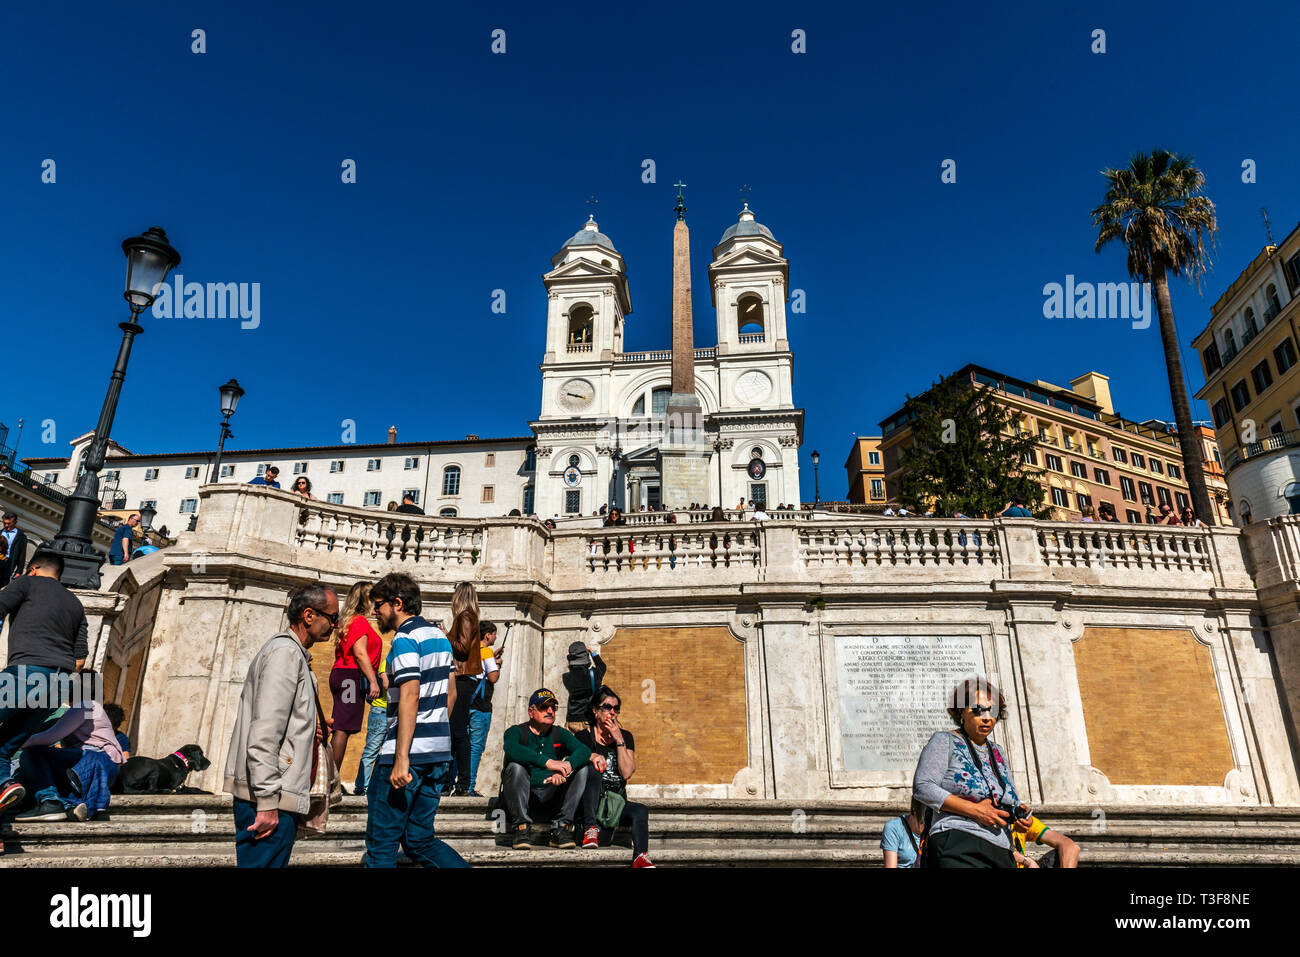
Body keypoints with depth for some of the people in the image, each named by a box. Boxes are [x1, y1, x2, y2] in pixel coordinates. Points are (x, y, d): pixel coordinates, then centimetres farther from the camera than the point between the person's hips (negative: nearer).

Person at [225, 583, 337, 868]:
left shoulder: (294, 653, 19)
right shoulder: (286, 652, -13)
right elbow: (264, 733, -20)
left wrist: (306, 731, 10)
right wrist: (267, 802, -21)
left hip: (274, 794, 10)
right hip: (270, 800, -10)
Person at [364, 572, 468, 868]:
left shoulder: (405, 639, -11)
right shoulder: (440, 636, 15)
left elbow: (409, 698, -21)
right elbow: (451, 693, 20)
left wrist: (401, 759, -23)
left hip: (410, 754, -8)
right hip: (439, 754, 8)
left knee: (381, 845, 3)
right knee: (420, 841, 15)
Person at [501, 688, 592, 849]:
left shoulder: (560, 734, 9)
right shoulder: (516, 731, -2)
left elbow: (584, 750, -10)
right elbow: (511, 749, -28)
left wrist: (565, 768, -32)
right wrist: (548, 762, -38)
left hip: (550, 797, 3)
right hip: (522, 796, -3)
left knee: (582, 768, -13)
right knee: (515, 767, -30)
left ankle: (561, 827, -17)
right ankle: (520, 829, -23)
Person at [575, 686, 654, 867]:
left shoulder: (625, 737, 11)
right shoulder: (583, 737, 6)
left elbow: (627, 773, -2)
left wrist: (619, 740, -8)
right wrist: (591, 756, -29)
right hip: (590, 803, -2)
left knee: (641, 810, -28)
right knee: (592, 770, -30)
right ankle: (591, 828, -31)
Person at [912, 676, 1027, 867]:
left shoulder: (997, 752, 25)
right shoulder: (945, 741, 4)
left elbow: (1011, 800, 31)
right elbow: (922, 787, -9)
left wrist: (1020, 812, 5)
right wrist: (975, 810, -14)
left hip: (1002, 852, 7)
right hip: (958, 847, -6)